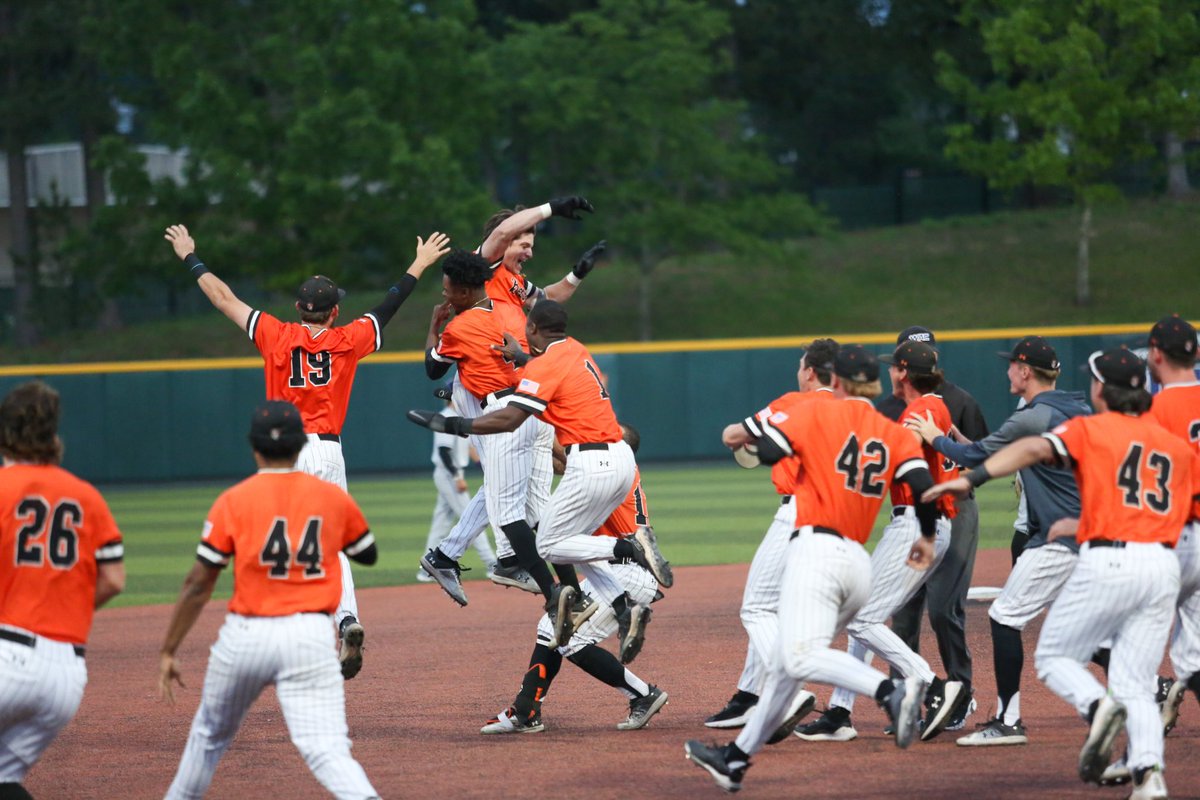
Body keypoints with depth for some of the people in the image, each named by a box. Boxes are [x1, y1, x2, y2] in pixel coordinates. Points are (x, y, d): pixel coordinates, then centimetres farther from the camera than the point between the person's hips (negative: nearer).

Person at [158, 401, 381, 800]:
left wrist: (168, 651, 4)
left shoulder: (234, 501, -1)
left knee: (211, 733, 24)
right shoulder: (333, 497, 6)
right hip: (310, 637, 0)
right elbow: (368, 554, 23)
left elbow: (198, 584, -2)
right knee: (327, 748, -12)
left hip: (246, 634, 0)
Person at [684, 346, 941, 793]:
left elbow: (763, 451, -6)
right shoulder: (894, 434, 14)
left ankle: (891, 692, -44)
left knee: (802, 657, -25)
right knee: (787, 665, 17)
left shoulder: (819, 412, 1)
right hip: (859, 565, 8)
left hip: (817, 550, -8)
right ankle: (736, 758, 26)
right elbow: (923, 484, 2)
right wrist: (927, 538, 19)